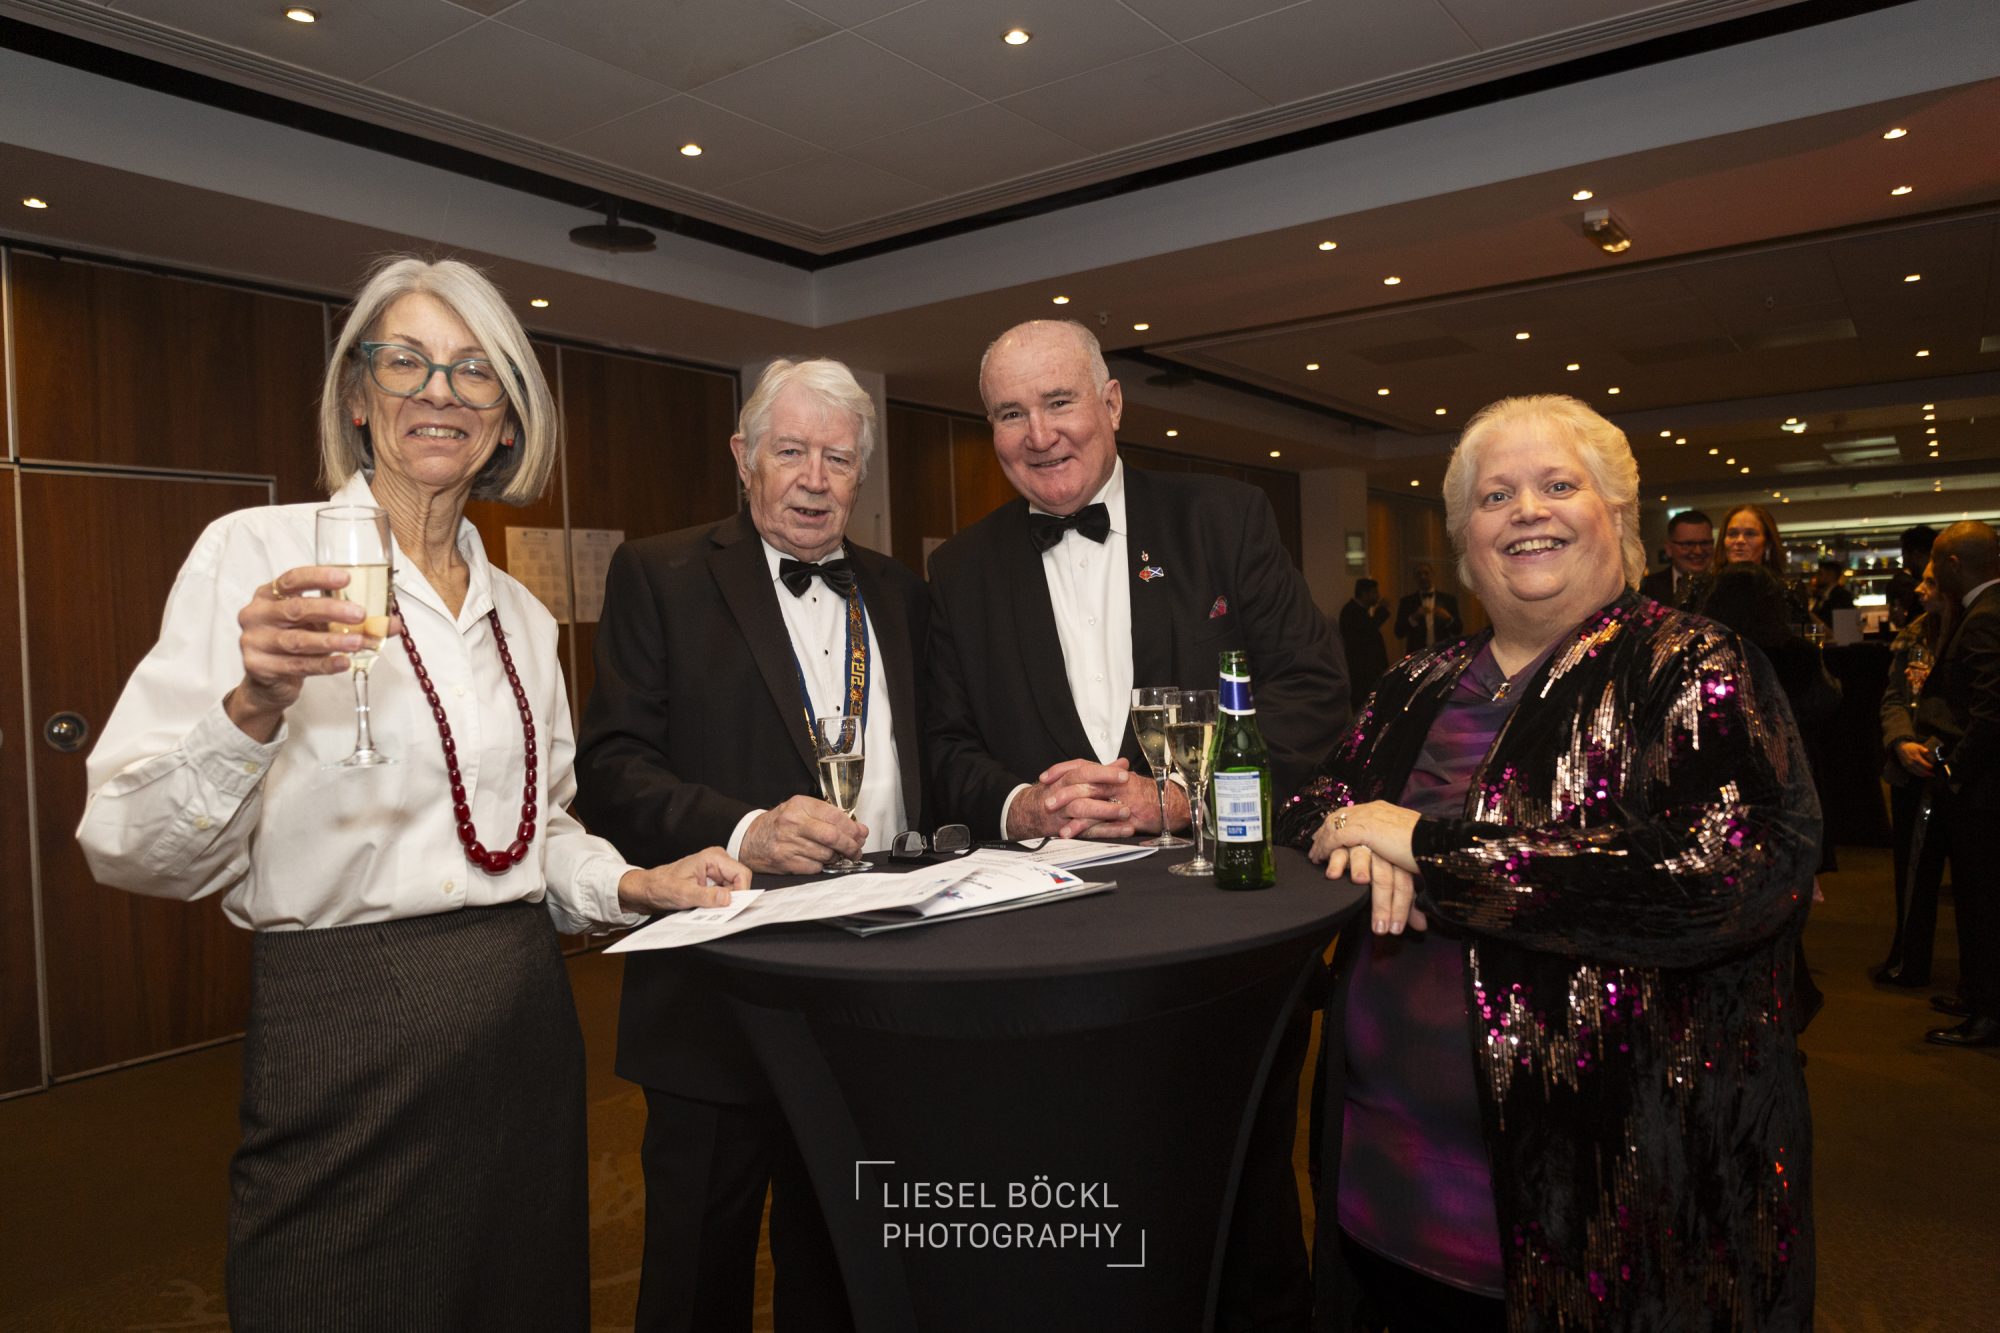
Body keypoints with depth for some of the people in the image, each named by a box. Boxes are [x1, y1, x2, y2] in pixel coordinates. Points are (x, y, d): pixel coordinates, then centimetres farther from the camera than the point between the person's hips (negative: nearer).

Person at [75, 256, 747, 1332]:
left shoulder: (519, 614, 10)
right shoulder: (260, 554, -7)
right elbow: (130, 849, -12)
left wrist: (635, 886, 0)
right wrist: (255, 707, -29)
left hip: (525, 1020, 6)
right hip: (347, 1030, -5)